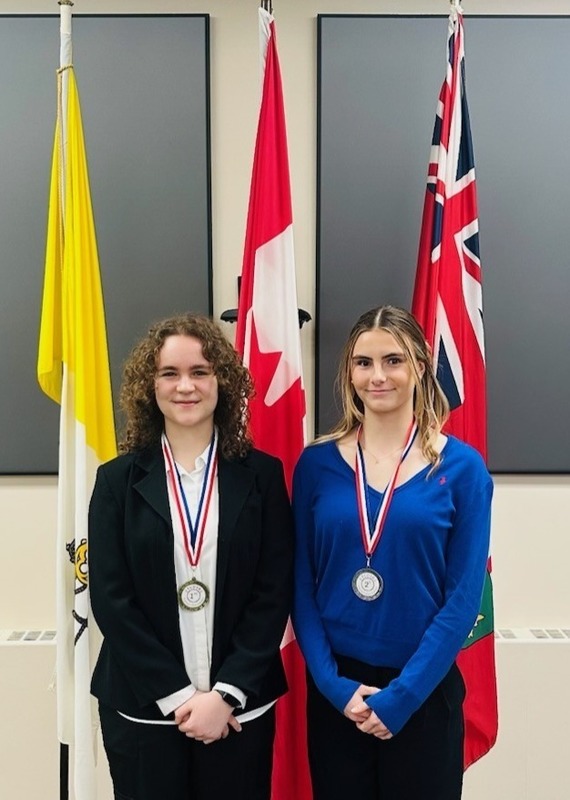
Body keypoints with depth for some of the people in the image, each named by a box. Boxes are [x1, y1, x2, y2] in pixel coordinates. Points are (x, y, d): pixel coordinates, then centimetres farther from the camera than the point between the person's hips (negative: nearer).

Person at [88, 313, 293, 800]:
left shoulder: (262, 474, -1)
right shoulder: (118, 480, 0)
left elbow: (275, 592, -4)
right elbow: (110, 598, -5)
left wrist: (226, 692, -11)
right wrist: (178, 694, -11)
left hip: (241, 708, 0)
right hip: (142, 710, 0)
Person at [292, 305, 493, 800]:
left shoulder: (461, 467, -6)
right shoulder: (317, 463, -2)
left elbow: (463, 597, -8)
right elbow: (301, 584, 0)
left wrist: (401, 695, -11)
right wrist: (333, 684, -9)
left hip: (424, 691, -1)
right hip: (334, 691, 2)